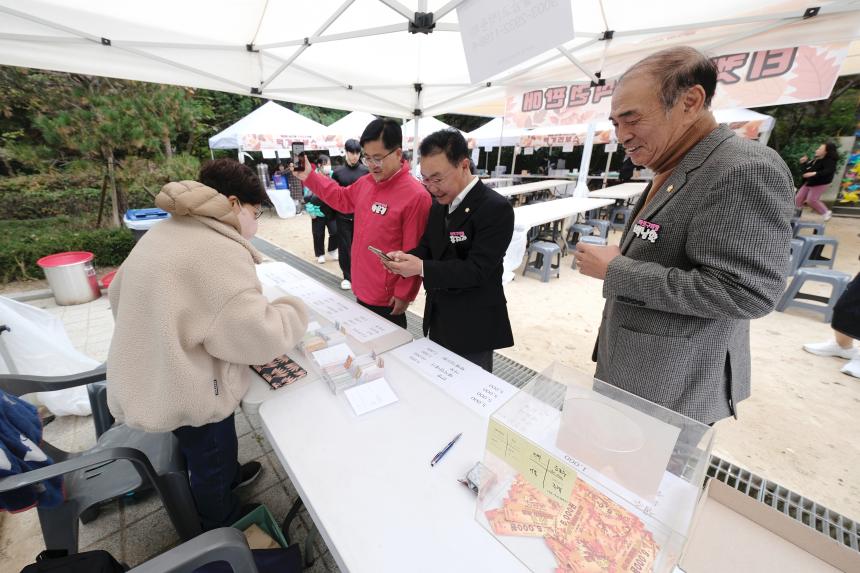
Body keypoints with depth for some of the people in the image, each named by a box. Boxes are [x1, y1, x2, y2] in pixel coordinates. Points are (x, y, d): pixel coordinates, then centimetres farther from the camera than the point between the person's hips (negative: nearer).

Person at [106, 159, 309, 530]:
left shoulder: (164, 233, 3)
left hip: (145, 378, 8)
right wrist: (295, 309, -14)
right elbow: (260, 337, -31)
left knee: (218, 443, 33)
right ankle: (222, 524, 48)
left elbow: (118, 293, 15)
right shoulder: (221, 252, -28)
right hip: (183, 390, -8)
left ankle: (229, 474, 60)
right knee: (210, 460, 20)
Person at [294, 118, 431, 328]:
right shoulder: (365, 183, 3)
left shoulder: (415, 195, -21)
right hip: (362, 288, 8)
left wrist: (404, 294, -16)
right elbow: (342, 198, 24)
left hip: (387, 297, -8)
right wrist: (309, 176, 20)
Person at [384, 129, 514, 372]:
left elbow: (477, 270, -25)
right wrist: (405, 258, -12)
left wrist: (421, 267, -30)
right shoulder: (438, 204, 4)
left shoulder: (496, 208, -20)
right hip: (438, 318, 7)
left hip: (472, 326, -7)